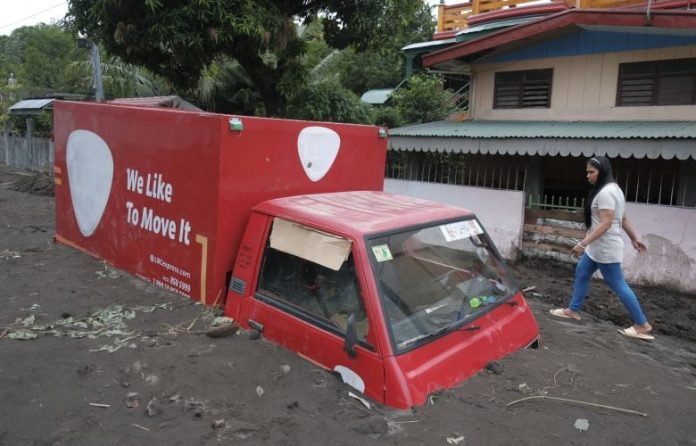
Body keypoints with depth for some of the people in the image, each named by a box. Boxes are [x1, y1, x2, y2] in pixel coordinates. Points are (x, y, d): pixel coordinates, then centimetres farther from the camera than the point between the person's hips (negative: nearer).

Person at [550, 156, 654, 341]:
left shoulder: (605, 192, -21)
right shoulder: (613, 189, 13)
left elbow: (606, 223, -27)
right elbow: (624, 218, 18)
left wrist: (583, 243, -29)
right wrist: (634, 239, 23)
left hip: (606, 248, -11)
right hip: (597, 247, 11)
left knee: (618, 285, -2)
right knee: (581, 274, 17)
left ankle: (642, 325, 8)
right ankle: (573, 310, 27)